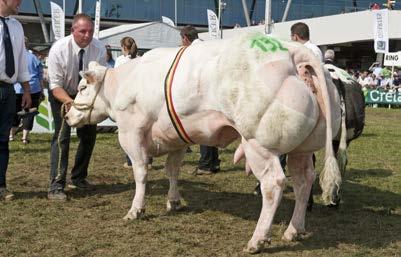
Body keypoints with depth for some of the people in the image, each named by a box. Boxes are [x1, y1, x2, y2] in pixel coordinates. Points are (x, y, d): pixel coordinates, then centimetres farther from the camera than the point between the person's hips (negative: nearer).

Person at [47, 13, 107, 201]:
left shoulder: (99, 49, -22)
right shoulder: (58, 49, -29)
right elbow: (55, 85, -26)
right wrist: (69, 101, -44)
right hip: (61, 95, -4)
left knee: (89, 135, 9)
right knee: (62, 134, -17)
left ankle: (78, 178, 29)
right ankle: (56, 186, -17)